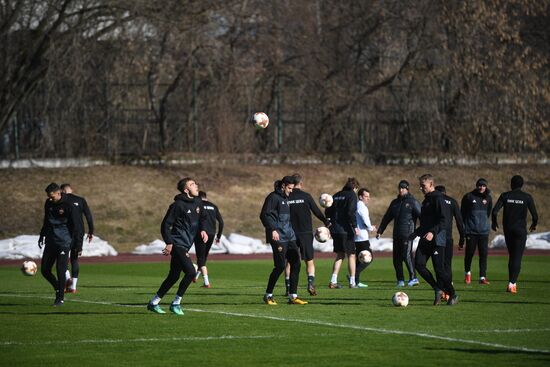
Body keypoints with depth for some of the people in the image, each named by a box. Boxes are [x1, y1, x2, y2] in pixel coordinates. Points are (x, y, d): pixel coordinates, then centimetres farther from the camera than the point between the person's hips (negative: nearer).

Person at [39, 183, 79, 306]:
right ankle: (58, 289, 26)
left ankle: (60, 298, 2)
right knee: (45, 270, 4)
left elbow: (75, 225, -8)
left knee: (60, 271, -8)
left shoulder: (67, 205, -11)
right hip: (50, 242, 6)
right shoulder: (48, 203, 7)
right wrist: (42, 235, 22)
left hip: (63, 243, -6)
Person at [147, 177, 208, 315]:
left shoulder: (198, 202, 9)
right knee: (190, 272, -17)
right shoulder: (178, 205, -13)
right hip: (178, 244, -8)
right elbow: (166, 225, -12)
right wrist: (169, 243, -18)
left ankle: (154, 302, 24)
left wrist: (203, 230, 8)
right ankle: (176, 303, -5)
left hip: (185, 246, 8)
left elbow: (203, 217, 27)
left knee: (173, 277, 13)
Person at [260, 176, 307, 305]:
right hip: (278, 237, -9)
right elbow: (265, 215, -15)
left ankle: (293, 296, 4)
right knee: (280, 266, -8)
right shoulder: (273, 197, -8)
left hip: (289, 236, 9)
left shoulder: (286, 198, 19)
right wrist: (273, 230, -23)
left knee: (296, 264, 1)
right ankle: (268, 295, 6)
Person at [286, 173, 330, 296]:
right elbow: (317, 211, 1)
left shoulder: (286, 197, -1)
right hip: (305, 233, -2)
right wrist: (326, 222, 16)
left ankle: (288, 287, 4)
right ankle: (311, 284, -9)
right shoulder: (306, 196, -6)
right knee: (309, 261, 7)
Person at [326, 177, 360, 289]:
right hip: (346, 229, -6)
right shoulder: (352, 195, -6)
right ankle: (352, 282, 1)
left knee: (340, 255, 13)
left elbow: (328, 212, 12)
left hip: (335, 229, 6)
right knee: (351, 255, 3)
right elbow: (351, 212, -18)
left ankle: (333, 281, 3)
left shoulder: (336, 195, 14)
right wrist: (355, 226, -17)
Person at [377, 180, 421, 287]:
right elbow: (387, 218, 24)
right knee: (396, 257, 4)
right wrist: (380, 231, 19)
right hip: (397, 234, 6)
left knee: (407, 255, -15)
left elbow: (421, 216, -6)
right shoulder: (395, 202, 18)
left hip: (408, 233, -6)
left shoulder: (413, 202, 0)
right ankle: (400, 280, 11)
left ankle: (413, 278, -9)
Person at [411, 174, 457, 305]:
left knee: (439, 268, -8)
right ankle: (438, 289, 2)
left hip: (437, 240, -9)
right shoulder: (426, 200, 18)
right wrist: (416, 233, 24)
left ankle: (453, 295, 8)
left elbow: (444, 220, -20)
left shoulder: (438, 199, -10)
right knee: (419, 264, -8)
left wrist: (433, 232, -30)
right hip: (425, 239, 9)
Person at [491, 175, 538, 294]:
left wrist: (494, 222, 9)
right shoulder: (527, 197, -4)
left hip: (508, 229, 2)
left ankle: (512, 282, 17)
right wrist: (534, 224, 14)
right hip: (521, 230, -2)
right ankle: (512, 283, -16)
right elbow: (534, 215, -7)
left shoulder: (505, 196, 0)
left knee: (511, 256, 17)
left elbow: (495, 211, -9)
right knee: (517, 258, -3)